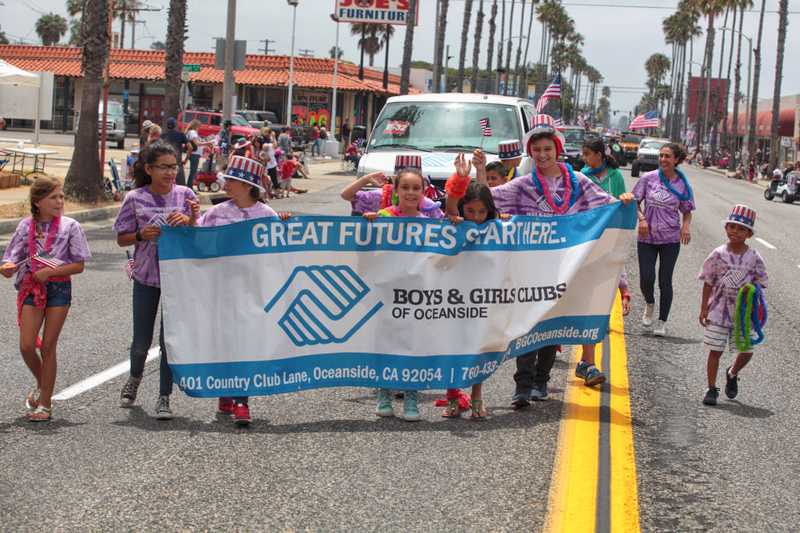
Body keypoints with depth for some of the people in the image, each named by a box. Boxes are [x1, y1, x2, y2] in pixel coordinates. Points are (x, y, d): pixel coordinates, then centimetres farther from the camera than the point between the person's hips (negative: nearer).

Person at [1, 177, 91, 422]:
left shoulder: (69, 226, -4)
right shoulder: (26, 226, 2)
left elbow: (79, 265, -5)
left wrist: (49, 272, -16)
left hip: (59, 288, -2)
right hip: (31, 288, 2)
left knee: (48, 346, 1)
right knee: (26, 346, -4)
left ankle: (45, 404, 11)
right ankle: (42, 386, 26)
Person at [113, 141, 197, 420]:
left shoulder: (185, 195, -2)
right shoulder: (135, 199, -3)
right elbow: (122, 238, 4)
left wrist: (188, 221, -20)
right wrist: (141, 235, -16)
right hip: (146, 276, 0)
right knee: (141, 342, 8)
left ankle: (164, 398, 12)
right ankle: (135, 377, 40)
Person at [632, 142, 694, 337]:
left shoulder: (682, 185, -2)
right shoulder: (648, 178, -4)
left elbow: (687, 211, 8)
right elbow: (635, 202, 4)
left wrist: (686, 226, -12)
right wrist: (641, 218, -14)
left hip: (671, 240, 0)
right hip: (647, 238, 0)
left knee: (665, 281, 3)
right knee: (646, 279, -5)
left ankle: (662, 322, 18)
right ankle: (649, 304, 29)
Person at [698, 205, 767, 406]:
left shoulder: (754, 257, -4)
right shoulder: (718, 254, -5)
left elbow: (760, 283, 4)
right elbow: (708, 283, 0)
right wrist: (704, 308, -2)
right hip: (719, 310, -1)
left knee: (746, 351, 4)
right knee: (715, 350, 3)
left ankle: (732, 374, 36)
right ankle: (712, 389, 16)